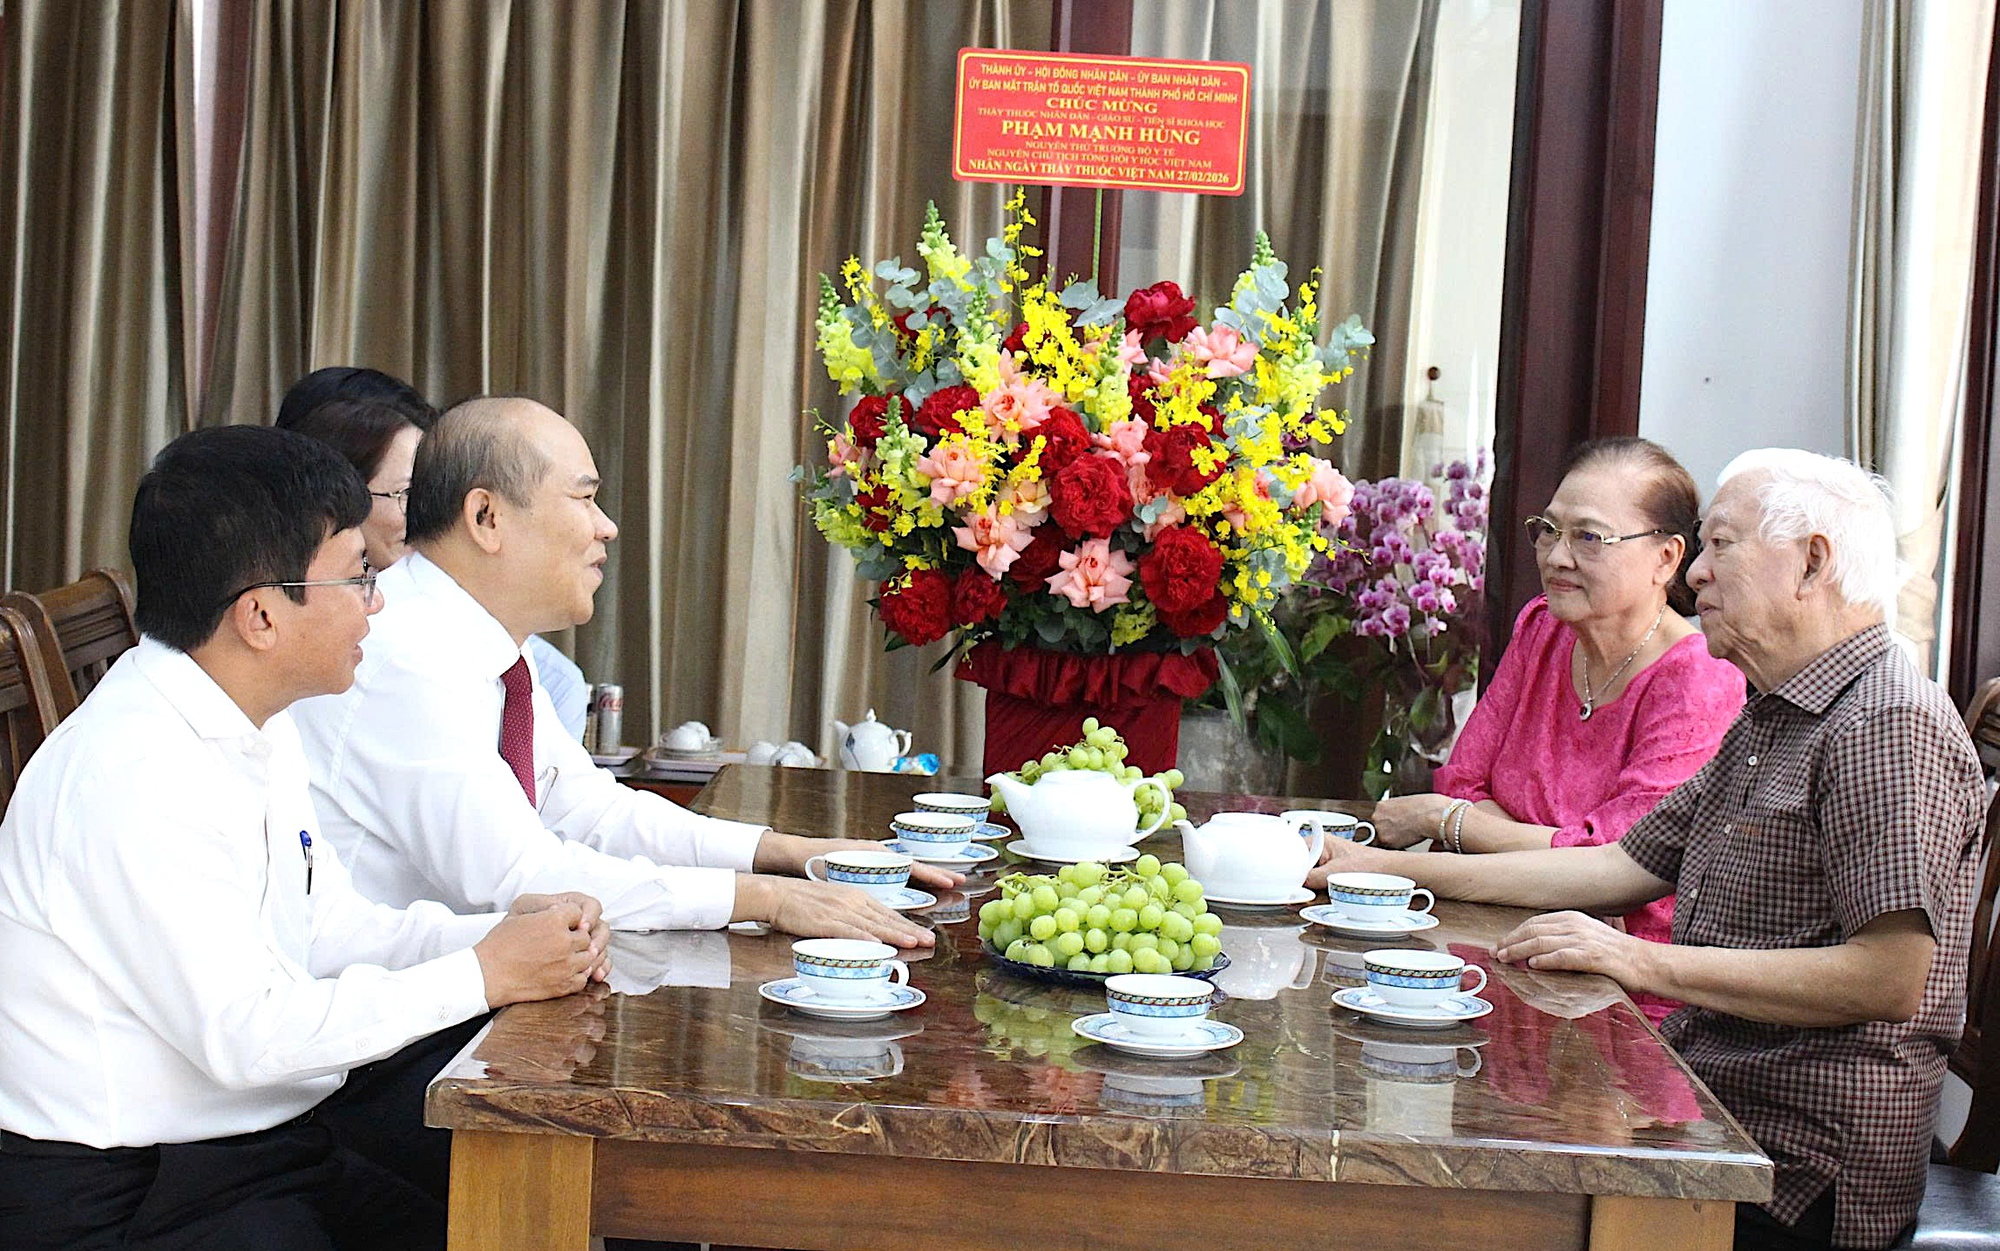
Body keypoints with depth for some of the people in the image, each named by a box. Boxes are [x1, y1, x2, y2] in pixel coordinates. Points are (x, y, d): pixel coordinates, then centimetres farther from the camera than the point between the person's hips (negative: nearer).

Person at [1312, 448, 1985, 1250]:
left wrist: (1647, 963, -22)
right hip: (1705, 1108, 9)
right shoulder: (1767, 720, 18)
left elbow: (1892, 978, -23)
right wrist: (1403, 869, 15)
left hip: (1800, 1161, -9)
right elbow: (1625, 866, 20)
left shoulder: (1892, 727, -15)